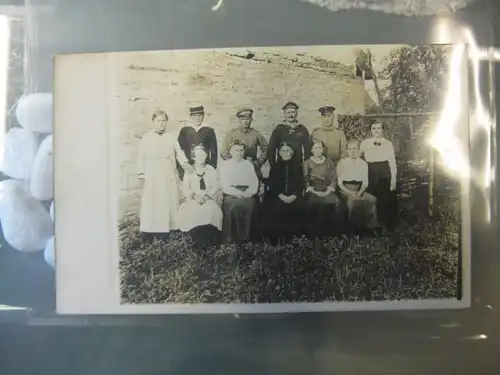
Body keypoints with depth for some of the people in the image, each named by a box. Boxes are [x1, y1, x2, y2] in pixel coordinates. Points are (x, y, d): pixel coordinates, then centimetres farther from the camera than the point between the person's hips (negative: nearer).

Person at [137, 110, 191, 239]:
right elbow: (141, 158, 3)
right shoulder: (145, 138, 5)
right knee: (152, 204, -4)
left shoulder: (171, 138, 11)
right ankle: (150, 230, 0)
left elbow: (179, 152, 4)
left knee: (169, 203, 1)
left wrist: (184, 163, -16)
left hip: (169, 177, 2)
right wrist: (141, 176, -4)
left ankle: (167, 228, 7)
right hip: (152, 177, -2)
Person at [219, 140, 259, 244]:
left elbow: (255, 183, 6)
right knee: (234, 206, -29)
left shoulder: (249, 164, 16)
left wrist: (248, 193, -12)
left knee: (249, 205, -26)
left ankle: (245, 238, -16)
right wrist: (238, 193, -13)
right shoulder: (224, 165, 8)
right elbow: (224, 185, -2)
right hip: (231, 195, -2)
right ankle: (230, 239, -19)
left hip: (247, 196, 2)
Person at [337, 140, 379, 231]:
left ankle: (371, 225, -17)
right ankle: (356, 226, -22)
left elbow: (365, 182, 8)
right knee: (352, 200, -35)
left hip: (359, 189, 3)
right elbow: (340, 183, -1)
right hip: (346, 190, -3)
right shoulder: (342, 163, 4)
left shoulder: (363, 164, 12)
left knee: (372, 199, -26)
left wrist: (359, 192, -12)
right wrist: (351, 193, -15)